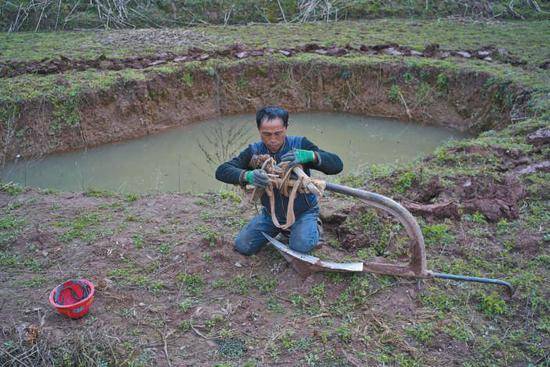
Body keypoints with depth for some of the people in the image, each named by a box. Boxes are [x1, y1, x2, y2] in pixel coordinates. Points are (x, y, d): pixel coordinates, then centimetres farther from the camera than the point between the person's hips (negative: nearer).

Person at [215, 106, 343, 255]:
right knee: (242, 246, -2)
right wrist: (247, 176, -43)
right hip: (271, 214, 4)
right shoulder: (254, 151, -13)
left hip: (303, 211, -3)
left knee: (301, 246, -28)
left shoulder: (300, 144, -19)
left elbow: (337, 165, -24)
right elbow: (221, 171, -21)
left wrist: (310, 155, -45)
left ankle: (314, 227, 9)